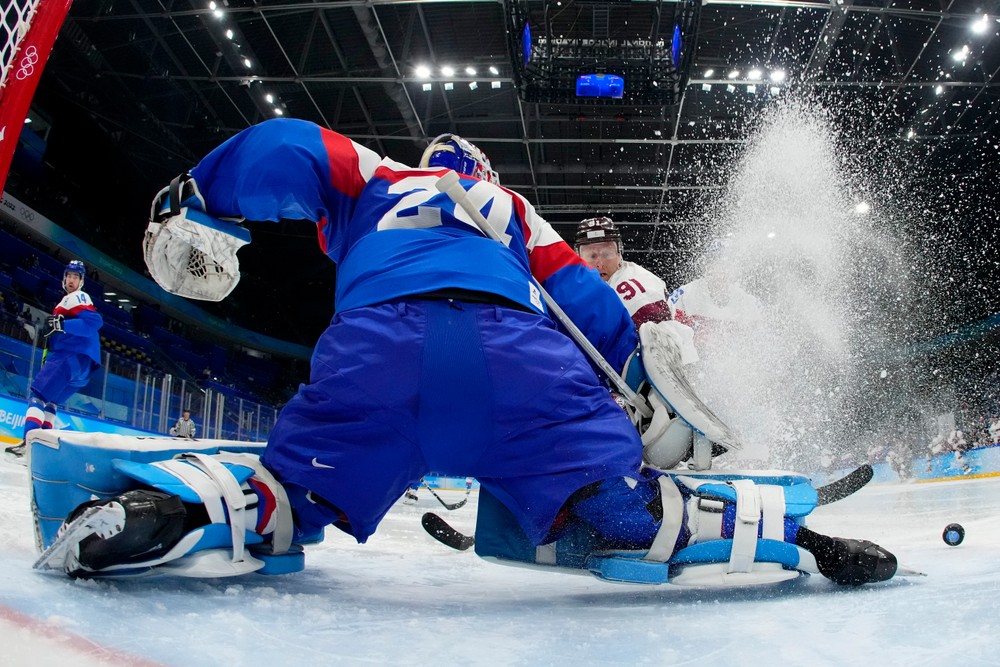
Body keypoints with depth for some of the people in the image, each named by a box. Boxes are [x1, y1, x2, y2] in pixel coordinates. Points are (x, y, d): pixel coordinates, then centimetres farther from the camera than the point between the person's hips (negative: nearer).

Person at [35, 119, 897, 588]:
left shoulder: (374, 177, 38)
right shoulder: (515, 212, 39)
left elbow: (286, 149, 19)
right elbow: (592, 308, 27)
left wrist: (193, 200, 34)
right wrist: (642, 390, 39)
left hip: (375, 344, 0)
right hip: (521, 352, 1)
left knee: (285, 499, 13)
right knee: (625, 512, 4)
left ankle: (157, 507, -11)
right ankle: (797, 534, -8)